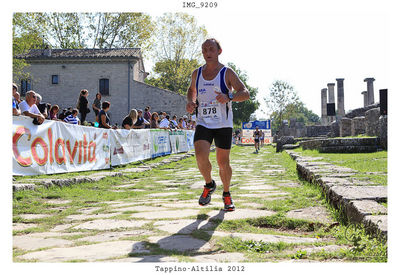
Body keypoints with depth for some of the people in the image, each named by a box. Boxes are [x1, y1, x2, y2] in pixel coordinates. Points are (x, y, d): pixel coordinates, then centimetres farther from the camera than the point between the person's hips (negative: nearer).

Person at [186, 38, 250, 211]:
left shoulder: (227, 73, -3)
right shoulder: (197, 73, 9)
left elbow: (245, 93, -10)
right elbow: (191, 90, 28)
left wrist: (229, 97, -30)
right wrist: (190, 102, 6)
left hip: (223, 125, -2)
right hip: (203, 124, 2)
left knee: (223, 163, 3)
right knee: (200, 157, -19)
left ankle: (226, 194, 28)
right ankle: (209, 185, 11)